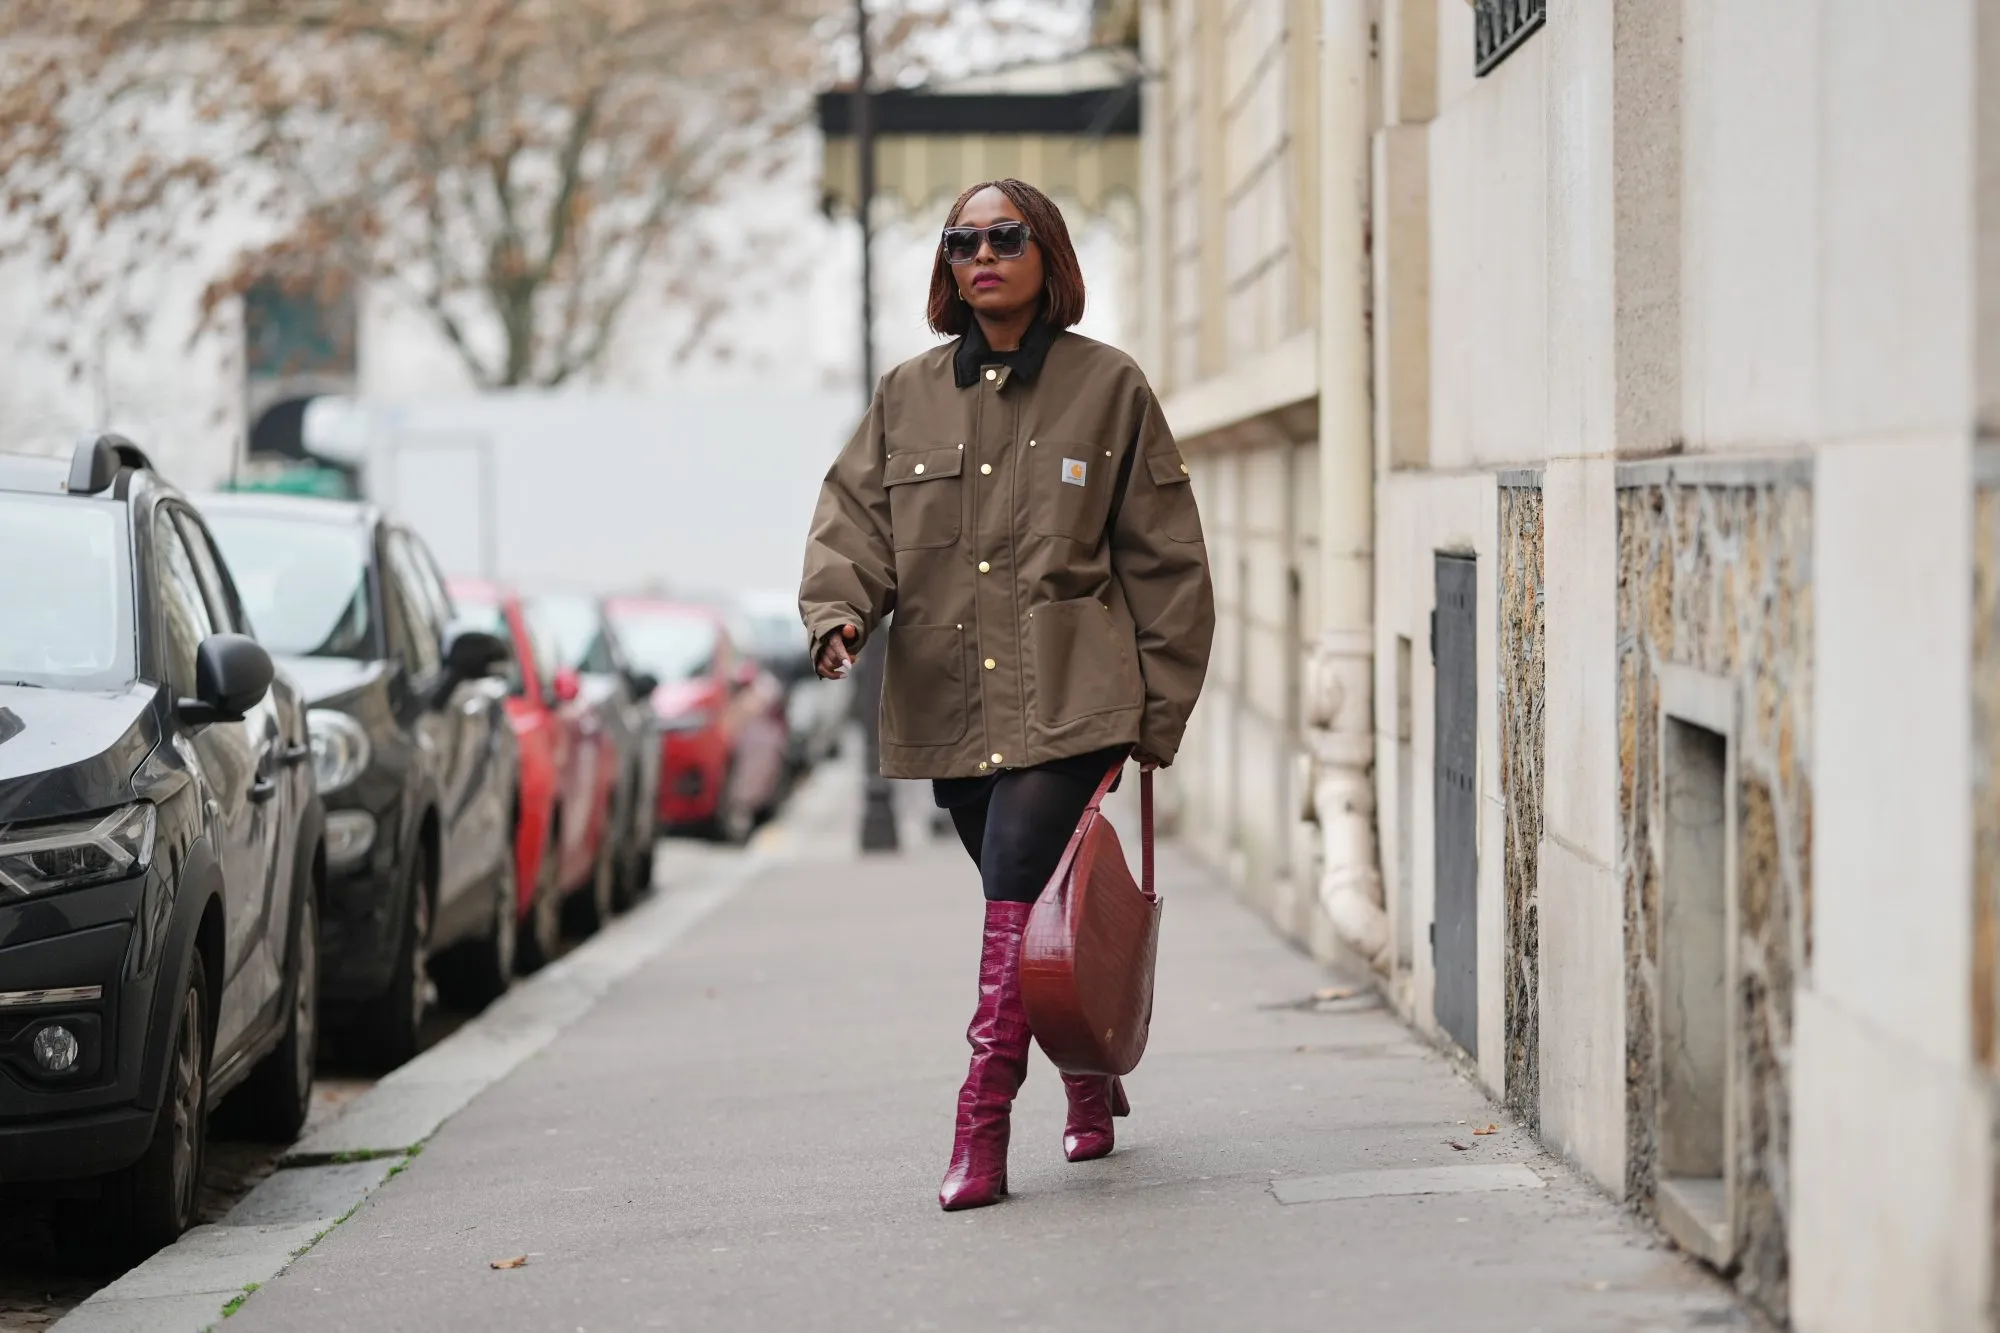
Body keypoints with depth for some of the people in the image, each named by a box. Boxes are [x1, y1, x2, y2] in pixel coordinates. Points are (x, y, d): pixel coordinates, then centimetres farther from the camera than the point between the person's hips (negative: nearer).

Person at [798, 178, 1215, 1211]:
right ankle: (1091, 1092, 32)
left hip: (1065, 700, -4)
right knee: (1038, 914, 11)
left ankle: (982, 1127, -16)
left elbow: (1165, 558, 5)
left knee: (1018, 902, -16)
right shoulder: (907, 397, 12)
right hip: (946, 705, 4)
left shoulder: (1108, 388, 3)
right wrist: (838, 610, -15)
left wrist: (1158, 710, 2)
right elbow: (854, 516, 8)